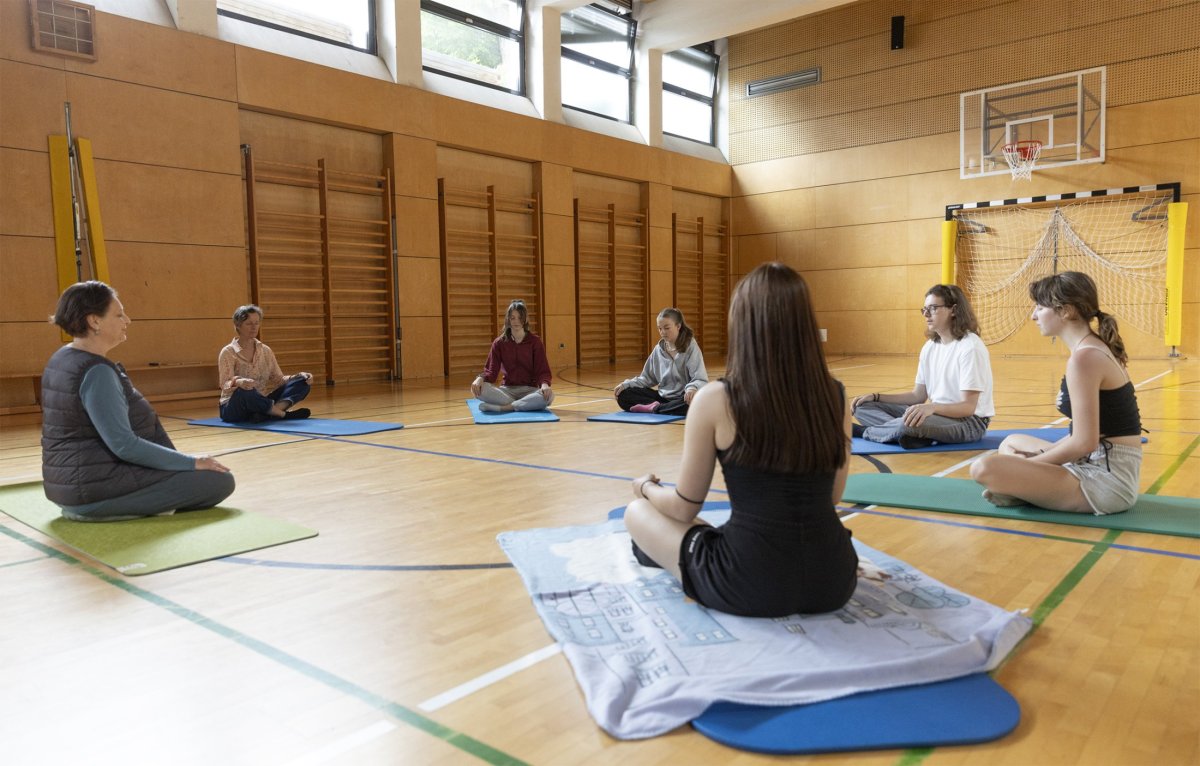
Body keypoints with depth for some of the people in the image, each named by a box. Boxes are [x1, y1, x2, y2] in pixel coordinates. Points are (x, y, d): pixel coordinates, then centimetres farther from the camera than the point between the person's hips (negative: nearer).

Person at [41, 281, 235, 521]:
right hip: (96, 490, -10)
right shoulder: (96, 371, -22)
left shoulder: (61, 360, 8)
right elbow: (124, 446, -25)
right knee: (220, 480, -11)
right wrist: (191, 462, -17)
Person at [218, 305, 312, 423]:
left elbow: (278, 379, 8)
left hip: (260, 403, 5)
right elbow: (225, 386, -18)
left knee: (303, 383, -13)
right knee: (244, 391, -41)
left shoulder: (265, 350, 8)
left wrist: (300, 376, -11)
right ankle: (283, 413, -24)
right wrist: (237, 383, -42)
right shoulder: (228, 352, -8)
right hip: (233, 409, -5)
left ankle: (270, 412, -35)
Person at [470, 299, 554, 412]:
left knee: (548, 395, -36)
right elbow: (491, 372, 0)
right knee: (478, 388, -29)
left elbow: (542, 371, -3)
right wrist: (480, 378, -24)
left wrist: (544, 384, -27)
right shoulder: (499, 343, 5)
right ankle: (527, 405, -26)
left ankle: (503, 407, -29)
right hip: (507, 390, 1)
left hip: (529, 390, -1)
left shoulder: (535, 342, 1)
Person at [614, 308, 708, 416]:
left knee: (694, 403, -41)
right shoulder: (659, 349, 6)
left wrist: (692, 388, -40)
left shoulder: (690, 346, -8)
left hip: (683, 398, -5)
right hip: (663, 397, 5)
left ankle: (653, 408, -25)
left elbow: (700, 379, -16)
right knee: (624, 395, -6)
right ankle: (657, 406, -23)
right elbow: (648, 378, 15)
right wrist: (626, 384, -1)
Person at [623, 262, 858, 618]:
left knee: (637, 512, 19)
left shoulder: (715, 399, -13)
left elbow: (684, 508, -2)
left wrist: (647, 488, 20)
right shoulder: (835, 395, -1)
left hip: (750, 586, -5)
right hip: (833, 580, 5)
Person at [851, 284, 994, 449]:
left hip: (970, 421, -8)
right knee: (863, 407, -3)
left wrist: (932, 407, -40)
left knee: (907, 424, -38)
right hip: (935, 414, 8)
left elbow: (968, 407, -21)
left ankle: (865, 431, -7)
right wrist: (875, 397, -1)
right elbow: (918, 395, 10)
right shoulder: (929, 347, 8)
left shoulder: (970, 347, -17)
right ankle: (922, 434, -23)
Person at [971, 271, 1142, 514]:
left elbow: (1084, 442, -23)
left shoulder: (1084, 357, -19)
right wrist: (1038, 456, 7)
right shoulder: (1095, 349, 13)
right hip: (1105, 466, 11)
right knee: (1011, 443, 30)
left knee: (984, 468, -26)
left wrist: (1030, 463, -9)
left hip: (1107, 478, -11)